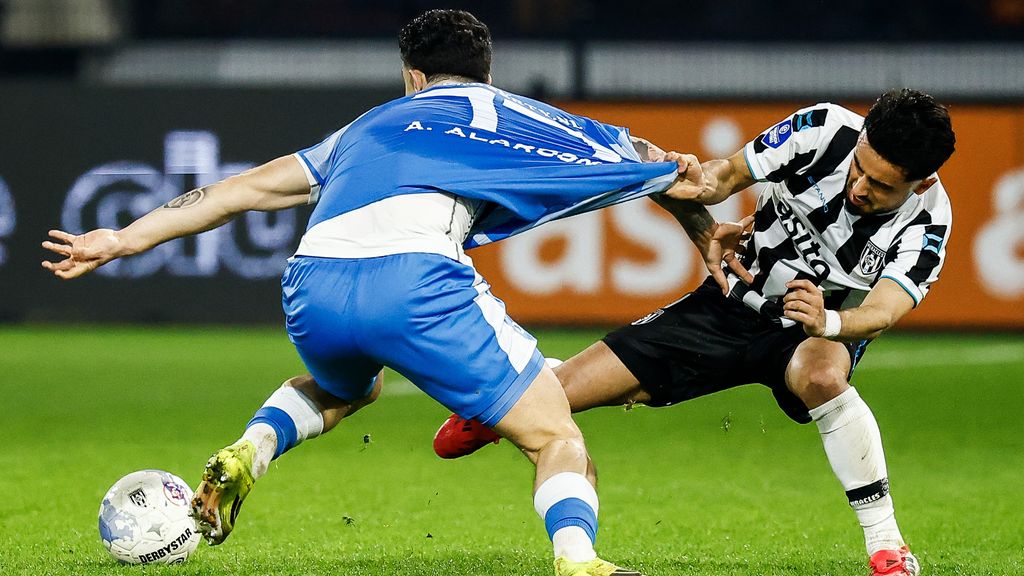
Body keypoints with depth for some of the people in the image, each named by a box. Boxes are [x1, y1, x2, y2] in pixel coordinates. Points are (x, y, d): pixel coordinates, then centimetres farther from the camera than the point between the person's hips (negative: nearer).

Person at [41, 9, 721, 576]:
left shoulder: (372, 126, 35)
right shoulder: (510, 114, 25)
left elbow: (246, 187, 35)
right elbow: (665, 170, 30)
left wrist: (124, 240, 40)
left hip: (311, 291, 5)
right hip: (413, 281, -5)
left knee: (341, 387, 39)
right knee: (557, 437, 4)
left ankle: (250, 451, 12)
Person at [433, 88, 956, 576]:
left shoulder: (927, 222, -25)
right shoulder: (826, 129, -22)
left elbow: (883, 312, -37)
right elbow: (729, 173, -9)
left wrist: (829, 322, -59)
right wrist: (705, 185, -33)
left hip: (822, 330, -2)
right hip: (733, 305, 2)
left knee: (821, 374, -42)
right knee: (558, 393, -5)